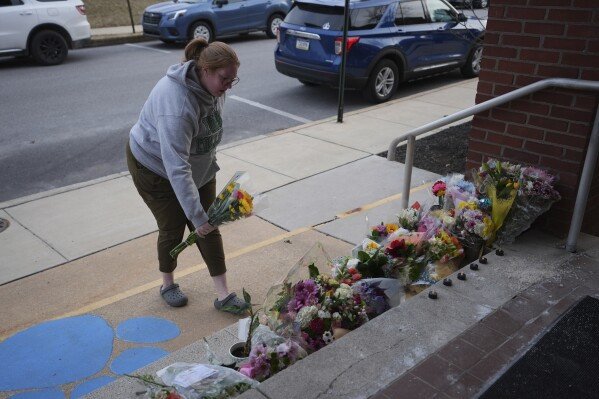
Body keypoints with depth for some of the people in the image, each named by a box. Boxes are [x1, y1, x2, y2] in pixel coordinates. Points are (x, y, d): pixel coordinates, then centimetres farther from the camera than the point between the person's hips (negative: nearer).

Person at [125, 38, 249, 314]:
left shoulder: (213, 86, -13)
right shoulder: (177, 104, -39)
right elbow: (176, 169, -42)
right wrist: (197, 215, -42)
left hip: (198, 165, 7)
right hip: (155, 166, -7)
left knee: (208, 227, 3)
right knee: (173, 227, 2)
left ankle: (224, 295, 9)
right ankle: (168, 284, 30)